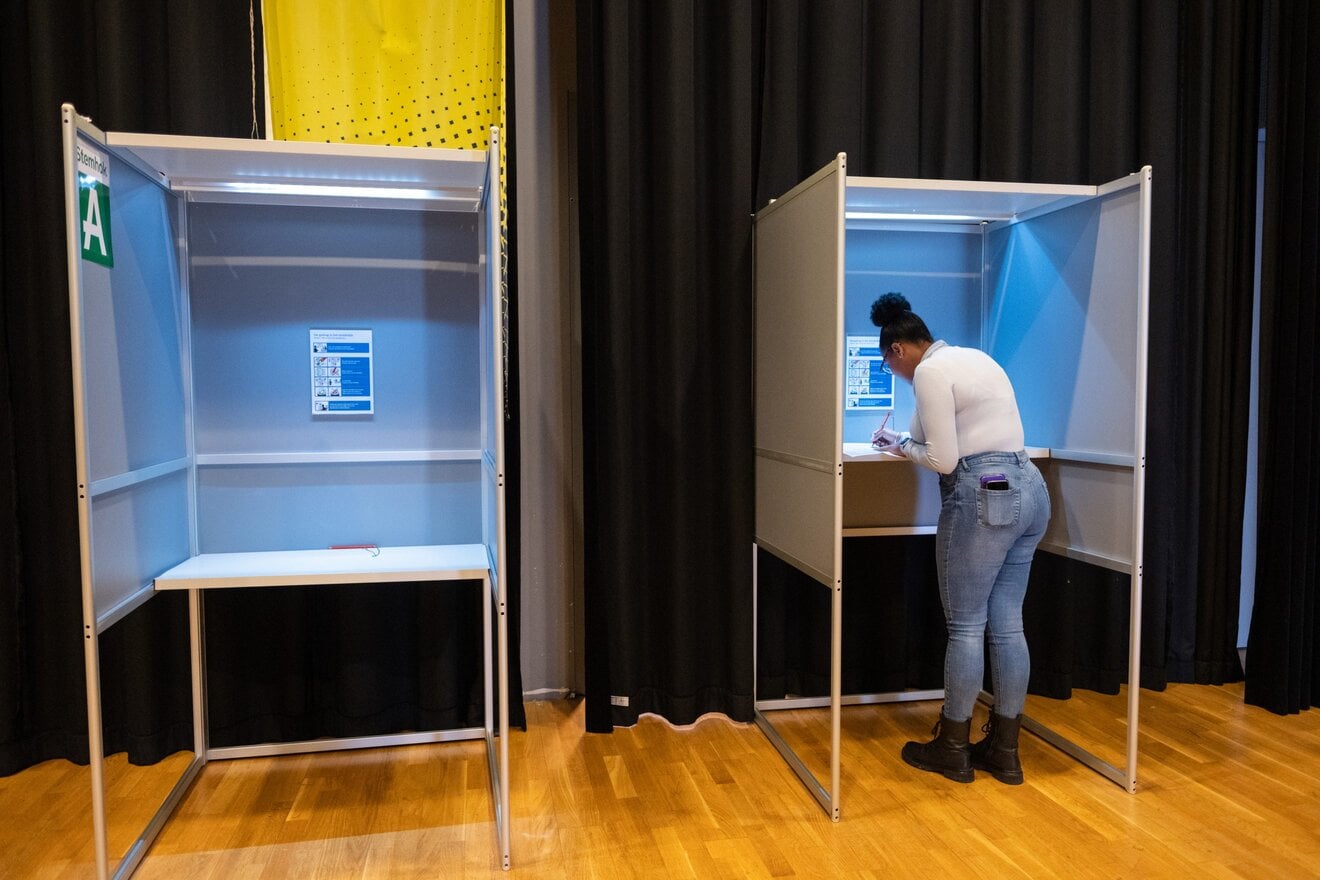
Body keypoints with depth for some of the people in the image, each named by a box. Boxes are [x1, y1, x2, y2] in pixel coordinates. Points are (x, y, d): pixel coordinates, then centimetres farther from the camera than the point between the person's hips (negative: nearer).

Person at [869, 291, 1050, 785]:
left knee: (965, 626, 2)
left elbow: (944, 460, -12)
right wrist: (905, 439, 30)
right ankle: (1004, 752, 20)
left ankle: (953, 750, 15)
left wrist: (903, 449, 6)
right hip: (1028, 491, 9)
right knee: (1007, 624, 11)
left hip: (984, 498, -9)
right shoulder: (975, 357, 20)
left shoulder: (930, 372, -8)